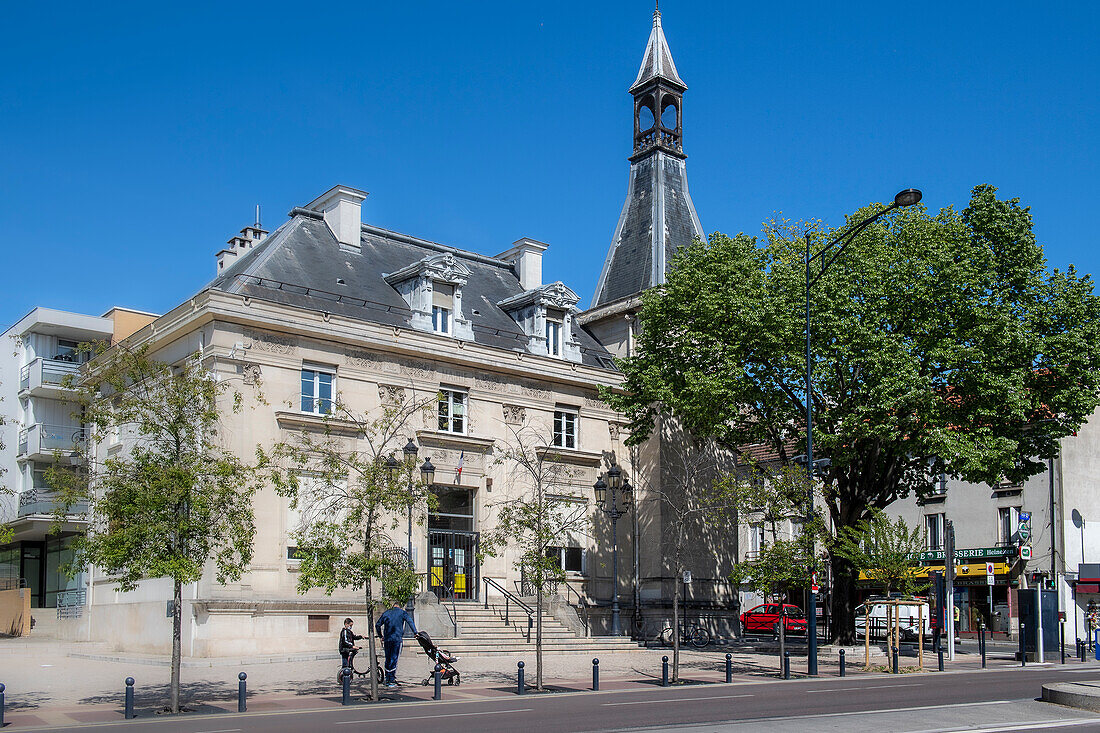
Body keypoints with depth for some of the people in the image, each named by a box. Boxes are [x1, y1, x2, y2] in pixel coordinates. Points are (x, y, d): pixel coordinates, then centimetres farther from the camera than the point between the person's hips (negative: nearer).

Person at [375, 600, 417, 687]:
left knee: (388, 659, 12)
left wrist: (380, 636, 27)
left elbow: (377, 625, 18)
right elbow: (410, 621, -6)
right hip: (397, 639, -4)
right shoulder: (402, 612, 5)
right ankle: (392, 681, -7)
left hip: (387, 640, 4)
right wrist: (415, 633, -7)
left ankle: (387, 680, 14)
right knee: (394, 659, -3)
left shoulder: (386, 613, 15)